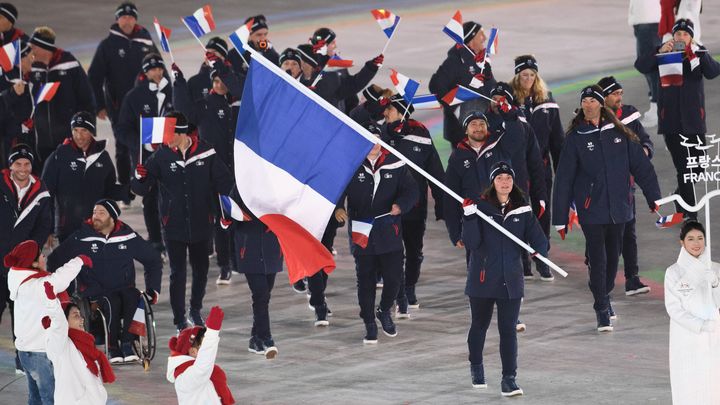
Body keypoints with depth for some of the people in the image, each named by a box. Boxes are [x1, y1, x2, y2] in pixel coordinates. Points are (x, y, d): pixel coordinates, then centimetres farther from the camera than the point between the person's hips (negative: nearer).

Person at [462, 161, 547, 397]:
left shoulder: (522, 210, 2)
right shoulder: (481, 207, -7)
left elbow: (538, 239, -1)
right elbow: (471, 243, -14)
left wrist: (540, 249, -24)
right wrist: (470, 218, -28)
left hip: (511, 280, 1)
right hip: (482, 278, -1)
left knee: (508, 329, -3)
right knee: (479, 325, 16)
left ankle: (509, 380, -2)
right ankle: (476, 367, 38)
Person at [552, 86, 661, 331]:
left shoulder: (619, 133, 5)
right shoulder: (576, 138, -1)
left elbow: (640, 165, 10)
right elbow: (563, 179, -1)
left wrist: (654, 197, 7)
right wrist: (560, 218, -3)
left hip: (618, 207, 3)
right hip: (591, 209, -3)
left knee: (613, 256, 12)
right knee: (597, 259, -6)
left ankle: (604, 295, 34)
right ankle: (602, 311, 3)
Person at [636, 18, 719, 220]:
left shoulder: (699, 53, 4)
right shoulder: (665, 54, 2)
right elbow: (641, 66, -11)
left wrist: (699, 53, -28)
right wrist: (660, 52, -24)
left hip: (694, 118, 2)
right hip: (671, 119, -2)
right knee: (683, 167, -5)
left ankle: (680, 195, 29)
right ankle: (690, 215, 1)